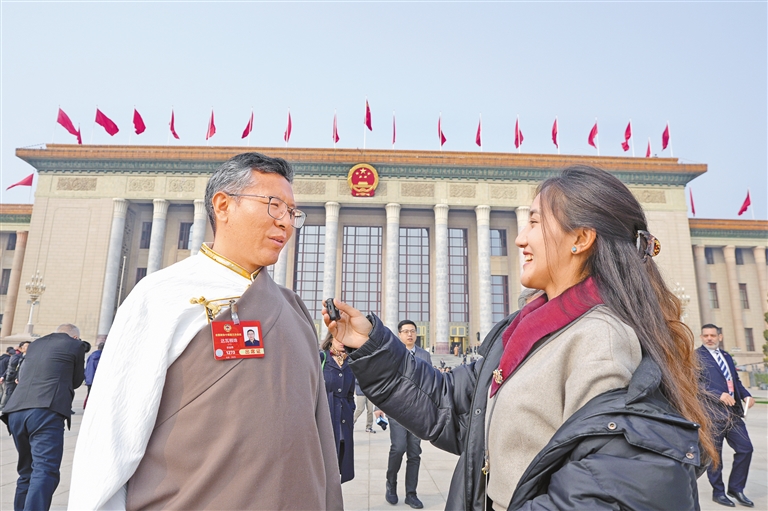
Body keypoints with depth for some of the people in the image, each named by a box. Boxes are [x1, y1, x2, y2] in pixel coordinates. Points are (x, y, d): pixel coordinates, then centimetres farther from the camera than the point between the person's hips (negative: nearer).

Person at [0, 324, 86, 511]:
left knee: (26, 471, 20)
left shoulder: (34, 345, 24)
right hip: (46, 412, -6)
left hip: (16, 411, 7)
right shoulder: (76, 345, 8)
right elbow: (76, 382, 17)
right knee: (45, 471, -12)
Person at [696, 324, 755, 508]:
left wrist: (746, 395, 2)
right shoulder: (696, 356, -5)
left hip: (733, 412, 6)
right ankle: (718, 492, 21)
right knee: (714, 454, 5)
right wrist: (718, 395, -22)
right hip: (712, 413, -6)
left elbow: (735, 380, 20)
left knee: (745, 448, 5)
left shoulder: (726, 356, 18)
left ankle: (736, 488, 23)